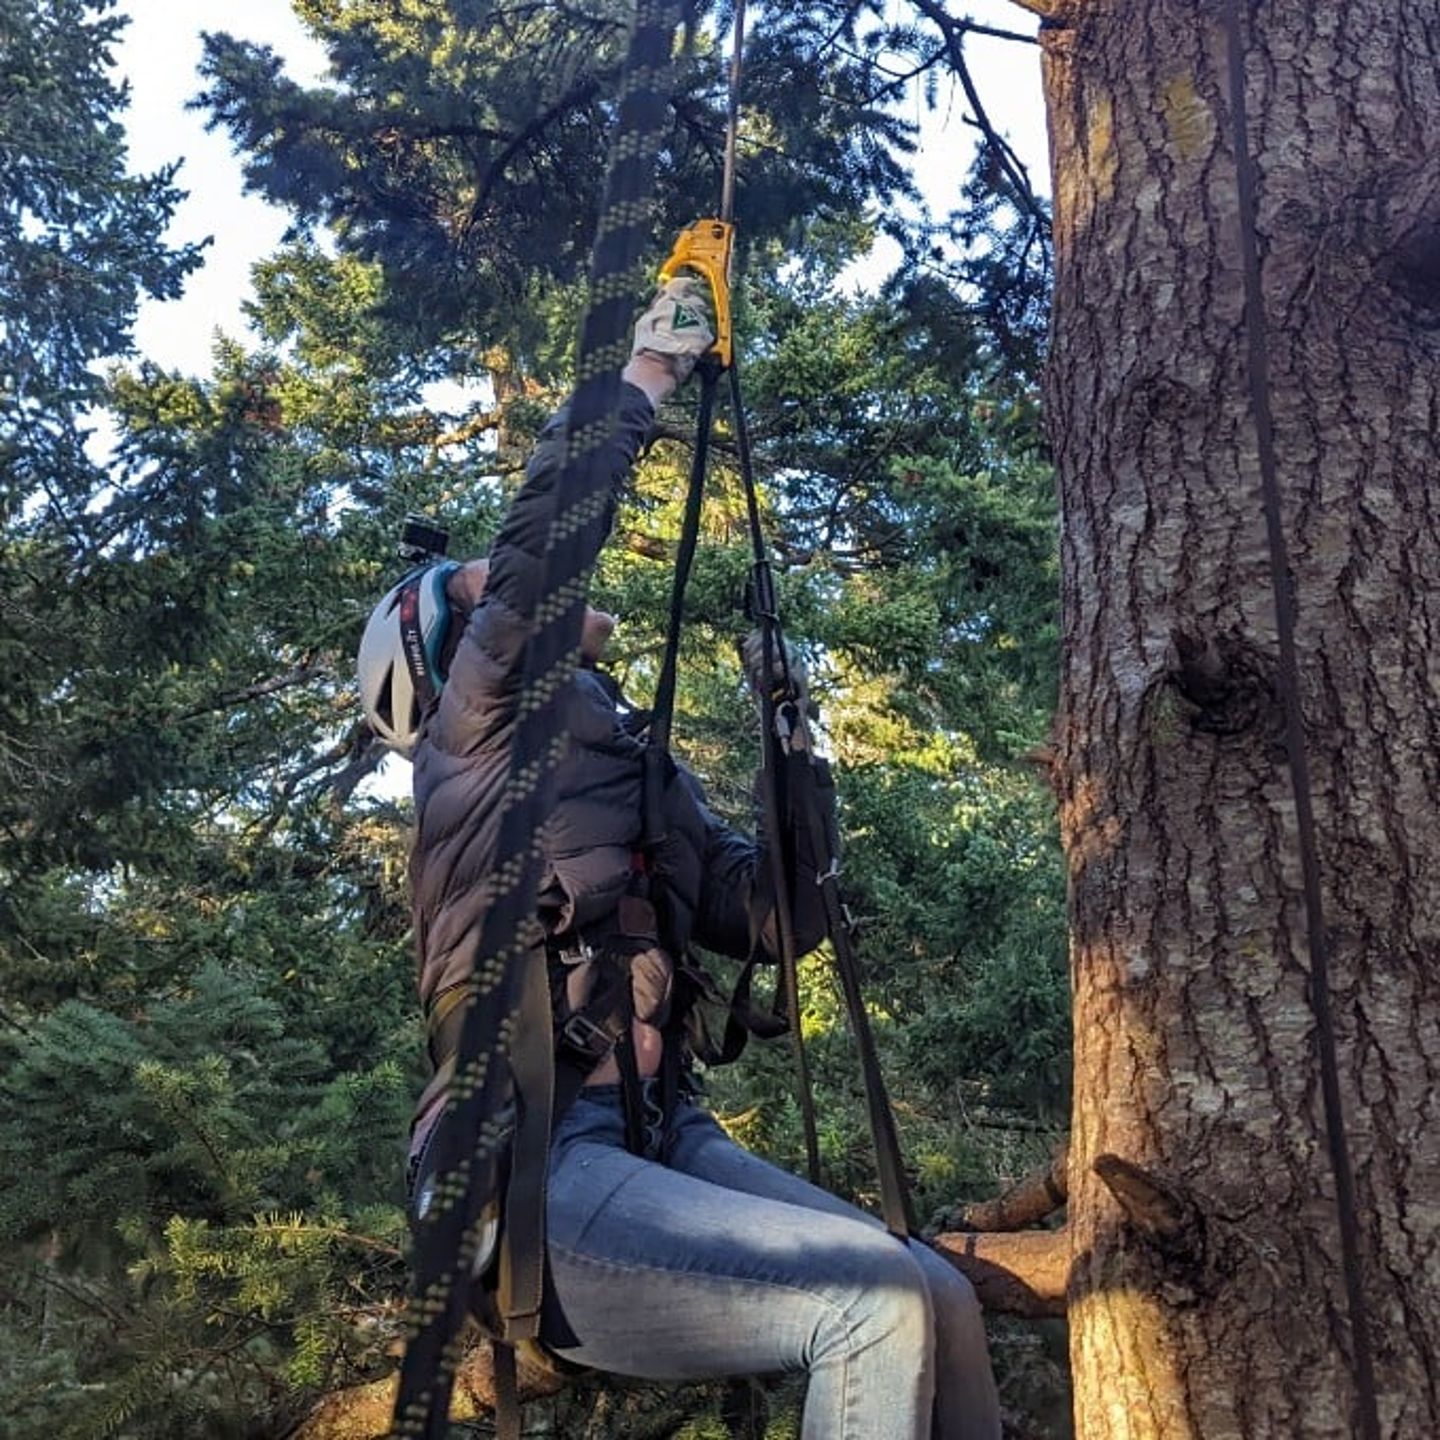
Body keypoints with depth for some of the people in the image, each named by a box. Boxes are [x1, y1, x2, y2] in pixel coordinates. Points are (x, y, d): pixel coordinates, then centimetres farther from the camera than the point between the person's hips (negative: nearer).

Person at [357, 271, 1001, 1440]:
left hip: (664, 1141, 7)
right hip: (533, 1167, -7)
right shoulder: (481, 724, 5)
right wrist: (650, 375, 5)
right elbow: (549, 528, -8)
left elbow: (781, 916, 19)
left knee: (941, 1303, -11)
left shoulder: (643, 771, 24)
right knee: (881, 1304, -22)